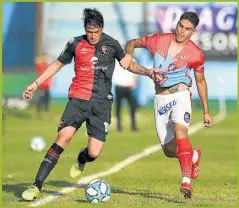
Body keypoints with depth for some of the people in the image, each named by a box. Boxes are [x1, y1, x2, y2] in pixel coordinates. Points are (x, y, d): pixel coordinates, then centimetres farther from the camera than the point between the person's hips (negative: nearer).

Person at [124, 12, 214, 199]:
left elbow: (201, 81, 10)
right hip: (161, 98, 3)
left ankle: (186, 182, -37)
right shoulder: (158, 40, 0)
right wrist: (128, 55, -8)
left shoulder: (196, 54, -3)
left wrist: (206, 111, 12)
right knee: (169, 150, 5)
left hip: (180, 95, -3)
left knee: (180, 132, -31)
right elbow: (133, 43, 15)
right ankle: (194, 155, 40)